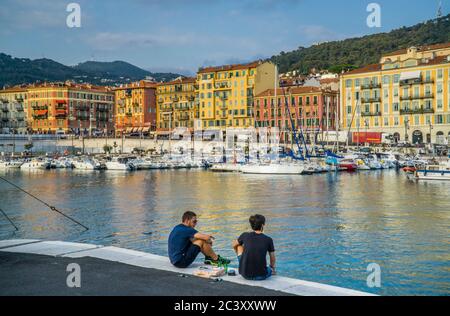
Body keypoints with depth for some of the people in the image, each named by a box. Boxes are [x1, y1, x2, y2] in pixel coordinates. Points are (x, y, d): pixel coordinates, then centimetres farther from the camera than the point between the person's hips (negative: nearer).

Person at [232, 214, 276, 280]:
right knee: (272, 270, 38)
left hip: (245, 274, -1)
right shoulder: (268, 240, -3)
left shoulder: (245, 236, -1)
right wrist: (273, 269, 31)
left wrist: (239, 255, 41)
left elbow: (234, 245, 20)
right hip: (260, 276, 1)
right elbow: (272, 259, 10)